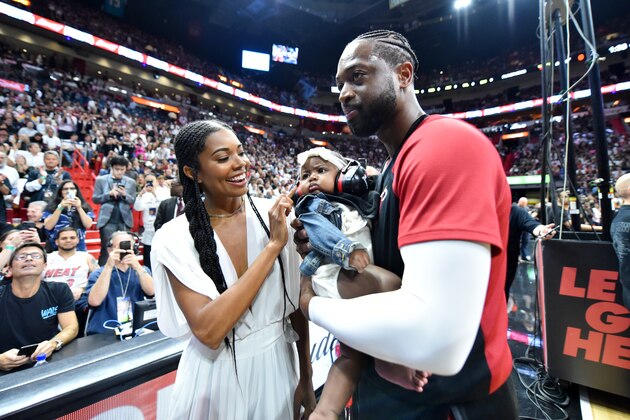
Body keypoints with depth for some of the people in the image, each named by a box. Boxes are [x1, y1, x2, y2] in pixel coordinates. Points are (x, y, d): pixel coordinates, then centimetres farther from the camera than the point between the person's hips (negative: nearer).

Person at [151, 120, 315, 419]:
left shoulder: (274, 215, -11)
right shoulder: (174, 238, -15)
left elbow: (296, 301, -3)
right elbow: (208, 331, -25)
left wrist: (306, 378, 3)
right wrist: (272, 245, -27)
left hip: (277, 366, 2)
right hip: (216, 377, -1)